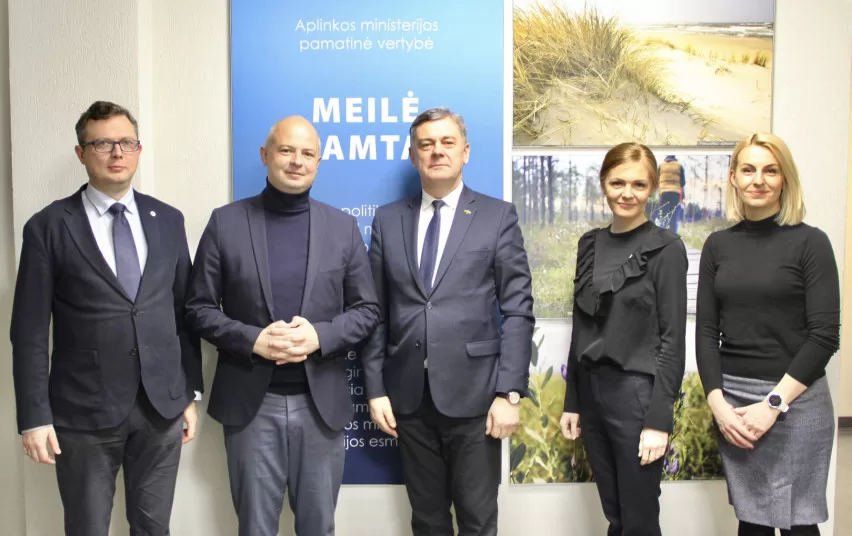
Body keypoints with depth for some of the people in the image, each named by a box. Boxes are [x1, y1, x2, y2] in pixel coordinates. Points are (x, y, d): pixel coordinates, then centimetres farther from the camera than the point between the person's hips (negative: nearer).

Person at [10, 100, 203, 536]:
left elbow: (184, 312, 8)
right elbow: (30, 332, -5)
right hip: (83, 412, -2)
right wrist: (34, 417, -9)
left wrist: (191, 393, 7)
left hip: (162, 406, 3)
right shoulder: (48, 227, -4)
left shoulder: (168, 220, 6)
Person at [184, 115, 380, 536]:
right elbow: (199, 308, 0)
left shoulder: (343, 226, 3)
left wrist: (320, 336, -15)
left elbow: (367, 309, 3)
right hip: (251, 403, -1)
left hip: (321, 401, 1)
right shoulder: (226, 222, 0)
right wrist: (252, 340, -16)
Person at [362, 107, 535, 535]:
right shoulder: (387, 220, 8)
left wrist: (509, 392, -10)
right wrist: (375, 388, 3)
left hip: (473, 394, -2)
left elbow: (518, 311, -4)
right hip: (409, 396, 3)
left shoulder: (498, 216, 0)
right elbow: (376, 312, 8)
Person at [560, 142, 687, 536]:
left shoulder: (666, 248, -8)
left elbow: (673, 339, -11)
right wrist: (572, 401, 11)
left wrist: (660, 419, -15)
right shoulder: (590, 244, 8)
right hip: (592, 392, 5)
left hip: (638, 395, -5)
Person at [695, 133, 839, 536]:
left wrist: (773, 403, -13)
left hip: (795, 400, -3)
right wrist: (718, 403, -6)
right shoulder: (718, 245, 6)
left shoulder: (810, 242, -4)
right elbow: (706, 331, 5)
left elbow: (824, 335, -9)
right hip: (732, 400, 3)